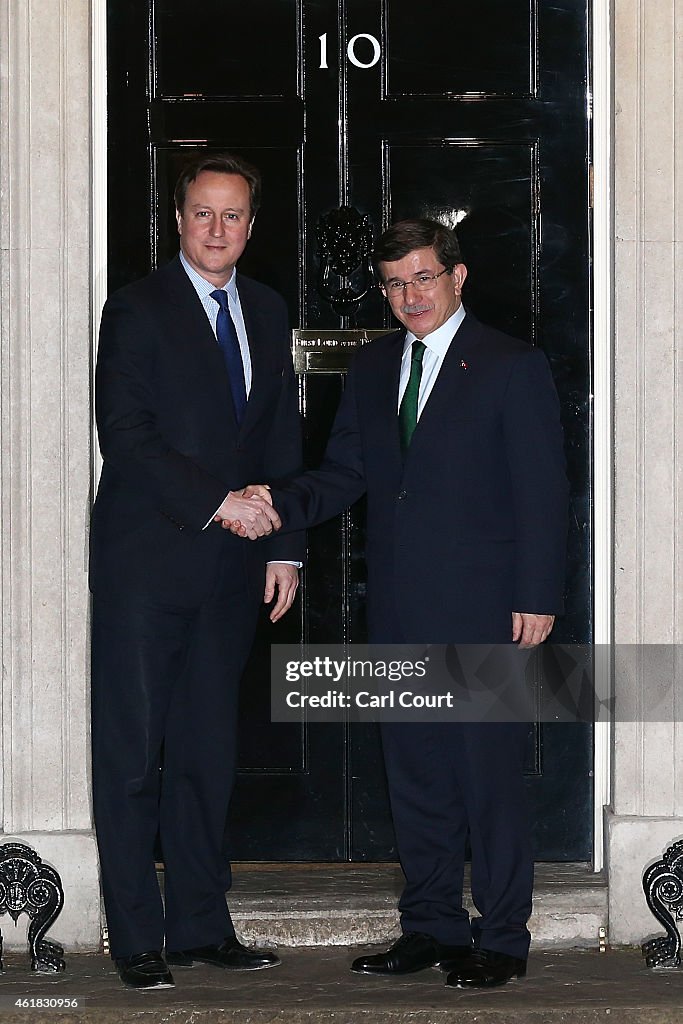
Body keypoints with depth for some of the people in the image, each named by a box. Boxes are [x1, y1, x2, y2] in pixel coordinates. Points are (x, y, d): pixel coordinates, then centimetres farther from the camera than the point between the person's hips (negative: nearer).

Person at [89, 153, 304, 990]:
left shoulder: (266, 312, 14)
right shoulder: (137, 310, -4)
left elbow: (282, 438, 16)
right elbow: (124, 437, -12)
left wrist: (284, 546, 8)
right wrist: (219, 501, -16)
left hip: (230, 568, 5)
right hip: (145, 565, -5)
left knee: (207, 754, 9)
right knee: (131, 755, -2)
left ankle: (201, 927, 15)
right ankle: (135, 937, 4)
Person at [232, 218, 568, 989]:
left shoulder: (512, 368, -3)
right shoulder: (372, 368, 14)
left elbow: (541, 492, -6)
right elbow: (345, 473, 11)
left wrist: (536, 597, -12)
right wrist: (280, 504, -9)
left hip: (483, 607, -6)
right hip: (400, 609, 6)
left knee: (488, 773, -2)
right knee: (413, 772, 11)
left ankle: (500, 939, 7)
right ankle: (431, 926, 21)